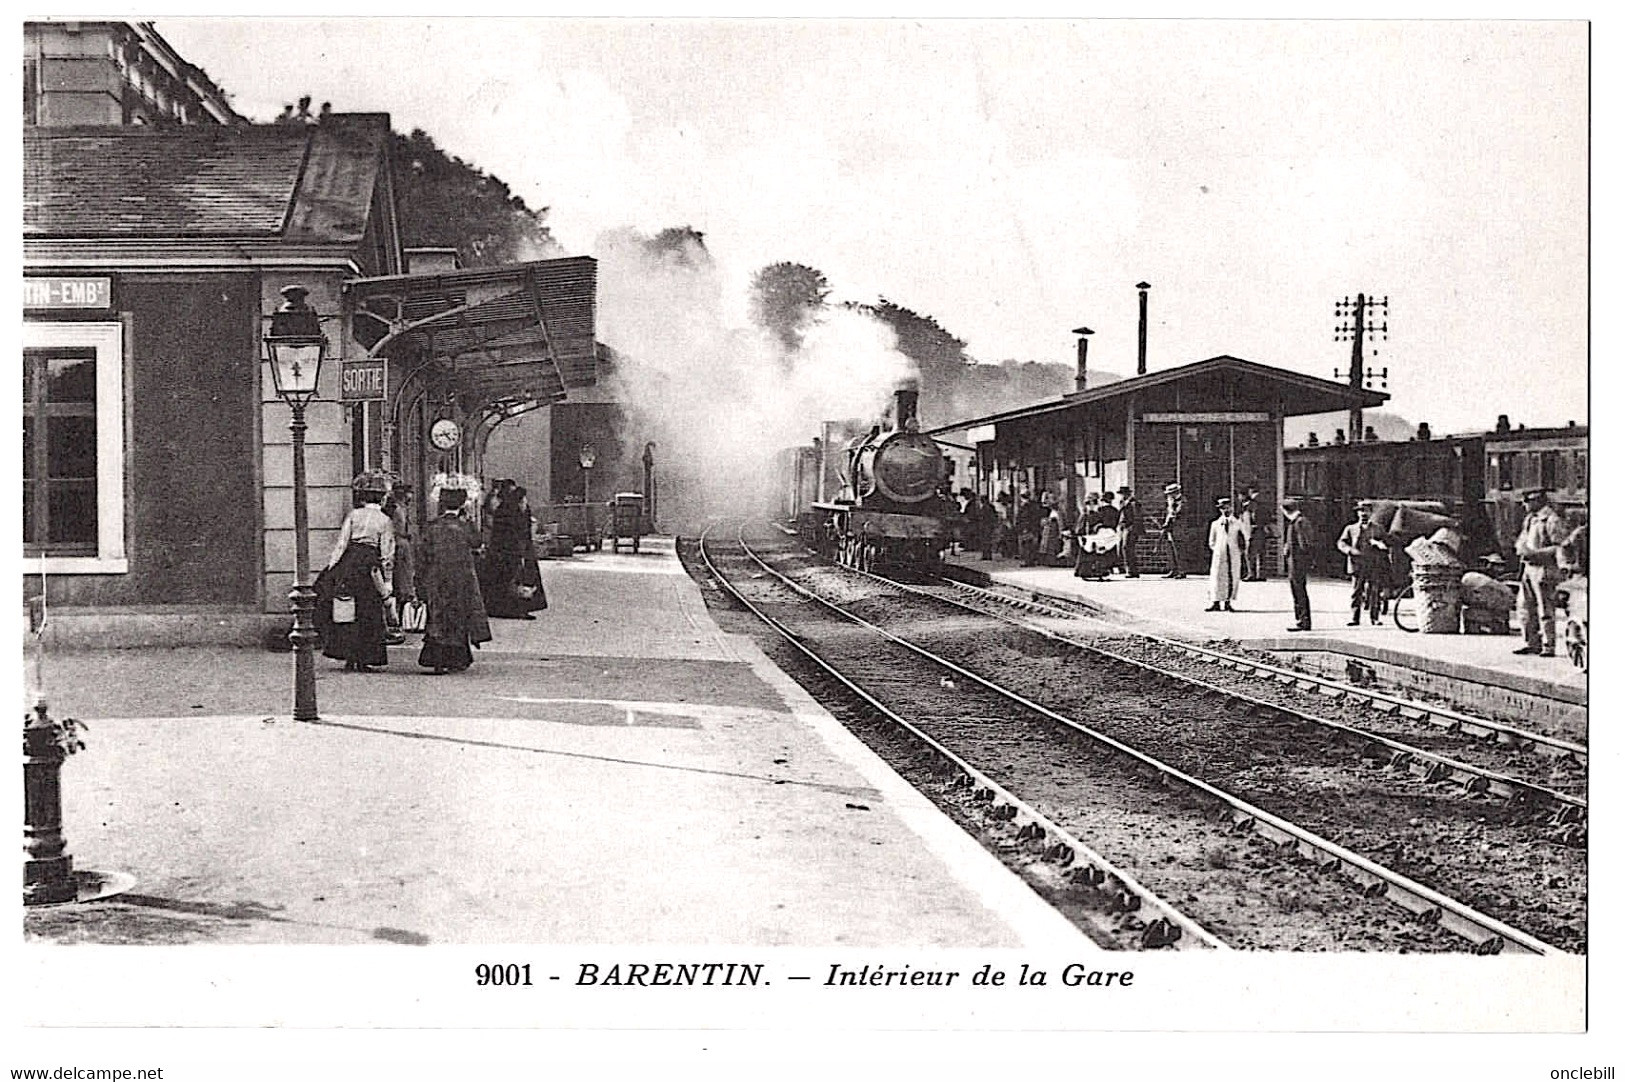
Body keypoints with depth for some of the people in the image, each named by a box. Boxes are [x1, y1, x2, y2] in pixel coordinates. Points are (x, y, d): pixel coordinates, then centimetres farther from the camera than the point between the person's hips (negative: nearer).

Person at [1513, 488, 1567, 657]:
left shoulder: (1552, 520, -12)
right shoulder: (1529, 519, 14)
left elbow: (1561, 546, -15)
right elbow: (1522, 540, 26)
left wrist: (1535, 553, -21)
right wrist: (1520, 548, 4)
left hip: (1544, 569, -9)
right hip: (1528, 568, 9)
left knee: (1545, 610, -5)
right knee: (1525, 608, 11)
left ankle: (1549, 647, 1)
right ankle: (1532, 643, 21)